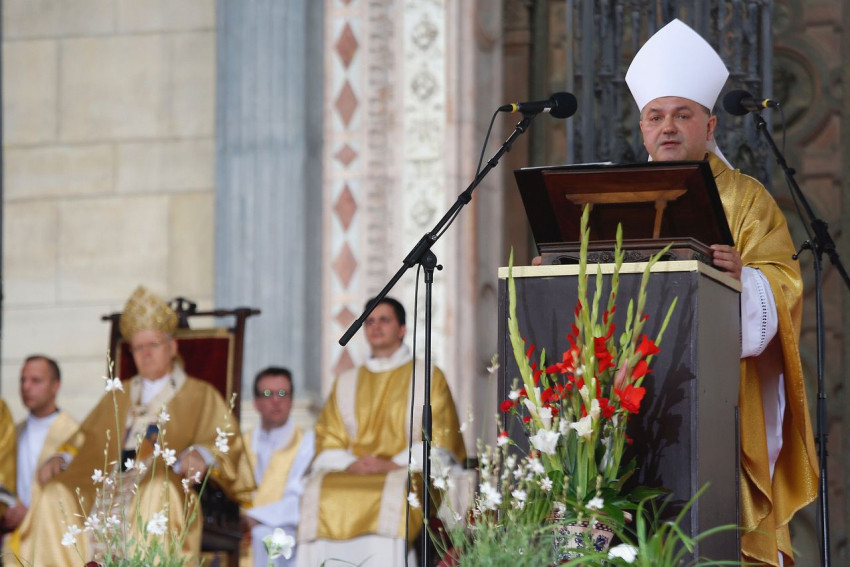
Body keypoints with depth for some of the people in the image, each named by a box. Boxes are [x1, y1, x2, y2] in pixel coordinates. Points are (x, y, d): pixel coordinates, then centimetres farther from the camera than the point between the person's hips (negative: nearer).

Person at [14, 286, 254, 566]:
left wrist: (201, 454, -20)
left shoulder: (201, 396, 16)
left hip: (167, 482, -5)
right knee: (55, 495, -23)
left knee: (158, 492, -42)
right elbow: (88, 436, 30)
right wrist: (61, 458, 9)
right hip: (112, 482, 5)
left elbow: (227, 441, 3)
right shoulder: (119, 394, 31)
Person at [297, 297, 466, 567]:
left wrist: (393, 465, -11)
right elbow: (328, 443, 16)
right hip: (352, 473, 3)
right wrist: (350, 464, -7)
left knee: (395, 493, -38)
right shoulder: (346, 383, 24)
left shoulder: (429, 378, 14)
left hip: (408, 471, -3)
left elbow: (437, 444, 4)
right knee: (318, 492, -29)